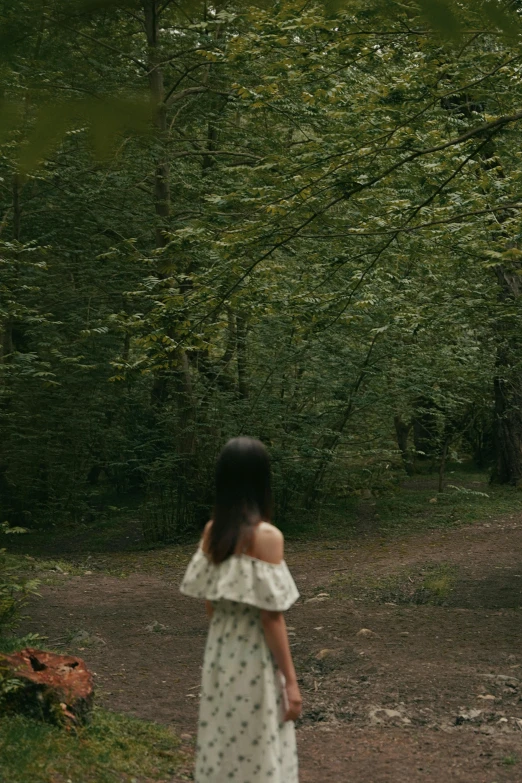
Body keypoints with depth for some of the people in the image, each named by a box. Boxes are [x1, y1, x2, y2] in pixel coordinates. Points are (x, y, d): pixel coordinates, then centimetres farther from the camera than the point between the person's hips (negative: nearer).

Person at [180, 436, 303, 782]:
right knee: (258, 754, 5)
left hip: (219, 654, 6)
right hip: (255, 659, -6)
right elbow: (271, 617, -18)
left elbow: (209, 603, 8)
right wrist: (291, 680, -12)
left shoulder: (212, 530, 0)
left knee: (223, 746, 16)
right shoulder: (266, 536, -19)